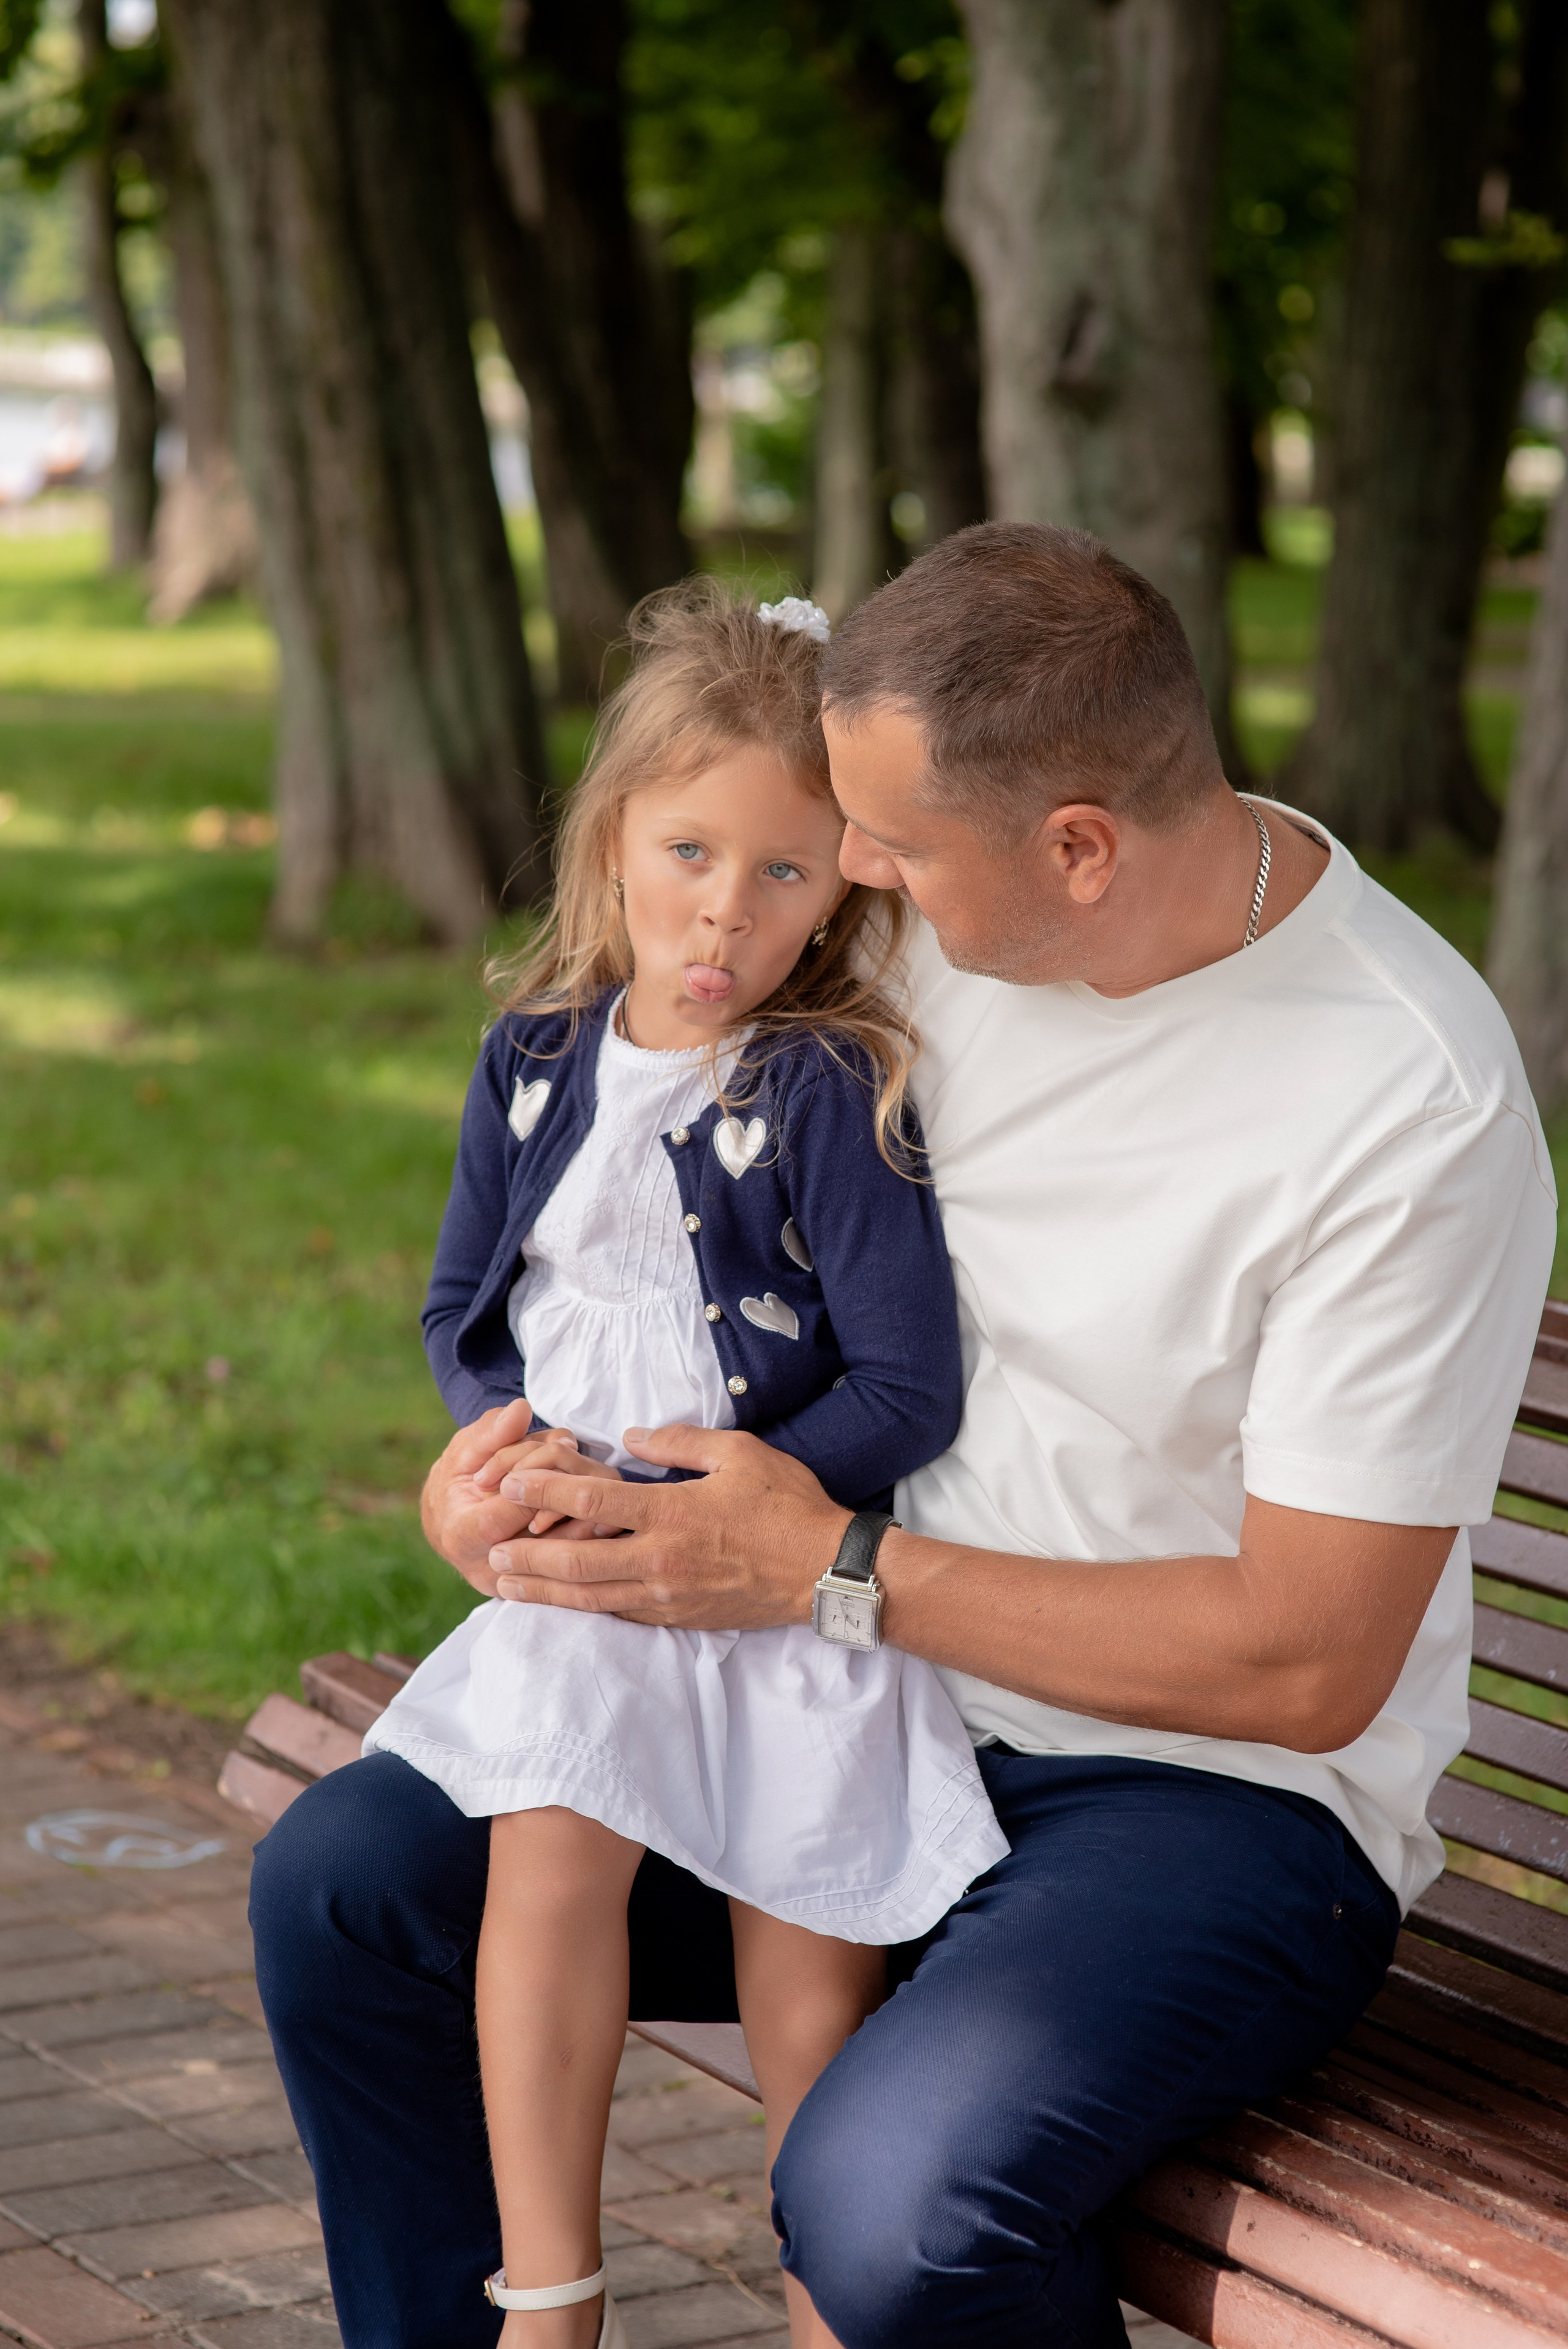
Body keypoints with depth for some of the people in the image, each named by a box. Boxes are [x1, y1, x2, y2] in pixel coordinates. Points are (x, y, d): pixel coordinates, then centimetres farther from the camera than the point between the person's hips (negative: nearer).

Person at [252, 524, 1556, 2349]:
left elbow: (1308, 1663, -21)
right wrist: (532, 1432, -5)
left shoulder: (1412, 1102, -23)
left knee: (886, 2197, -34)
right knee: (340, 1884, -2)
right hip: (880, 1714, 7)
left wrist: (831, 1568, -21)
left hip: (1221, 1794, -7)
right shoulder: (938, 929, -3)